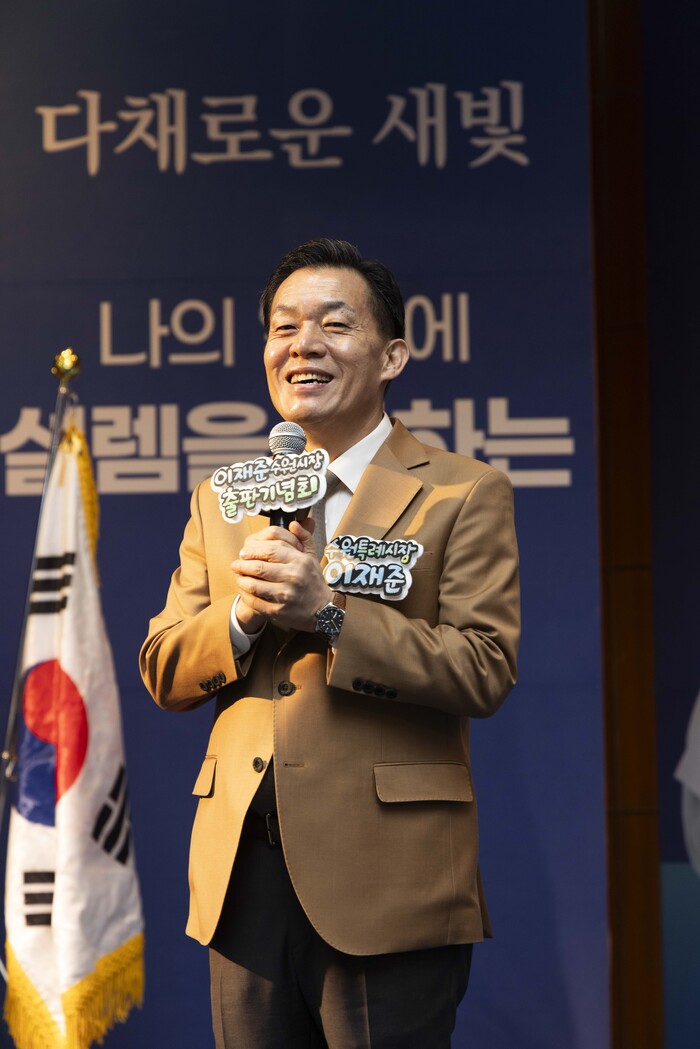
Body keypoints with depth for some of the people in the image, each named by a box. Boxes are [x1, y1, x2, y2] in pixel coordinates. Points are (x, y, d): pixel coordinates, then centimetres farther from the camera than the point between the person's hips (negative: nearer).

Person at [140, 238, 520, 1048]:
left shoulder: (464, 495, 0)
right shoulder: (219, 501, 15)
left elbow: (485, 672, -9)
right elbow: (162, 673, 11)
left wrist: (329, 612, -18)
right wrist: (243, 612, -9)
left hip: (387, 883, -4)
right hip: (243, 880, 4)